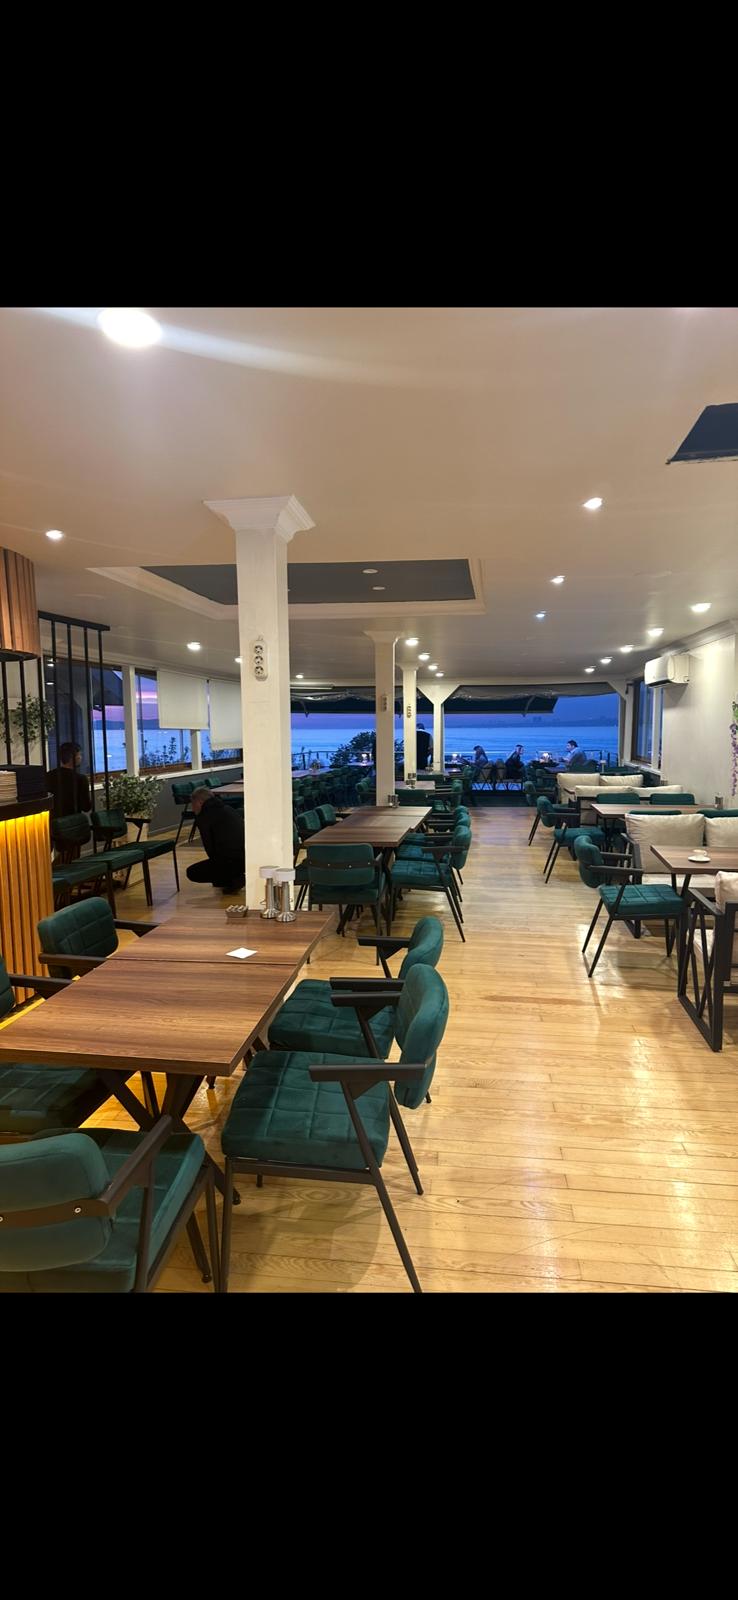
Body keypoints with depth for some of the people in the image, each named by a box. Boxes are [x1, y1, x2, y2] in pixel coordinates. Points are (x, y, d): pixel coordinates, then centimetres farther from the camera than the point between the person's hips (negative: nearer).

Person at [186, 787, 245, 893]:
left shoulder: (204, 816, -1)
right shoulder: (227, 808, 22)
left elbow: (209, 846, 1)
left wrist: (214, 860, 20)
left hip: (232, 861, -8)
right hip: (249, 858, 8)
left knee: (192, 873, 9)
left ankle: (233, 880, -2)